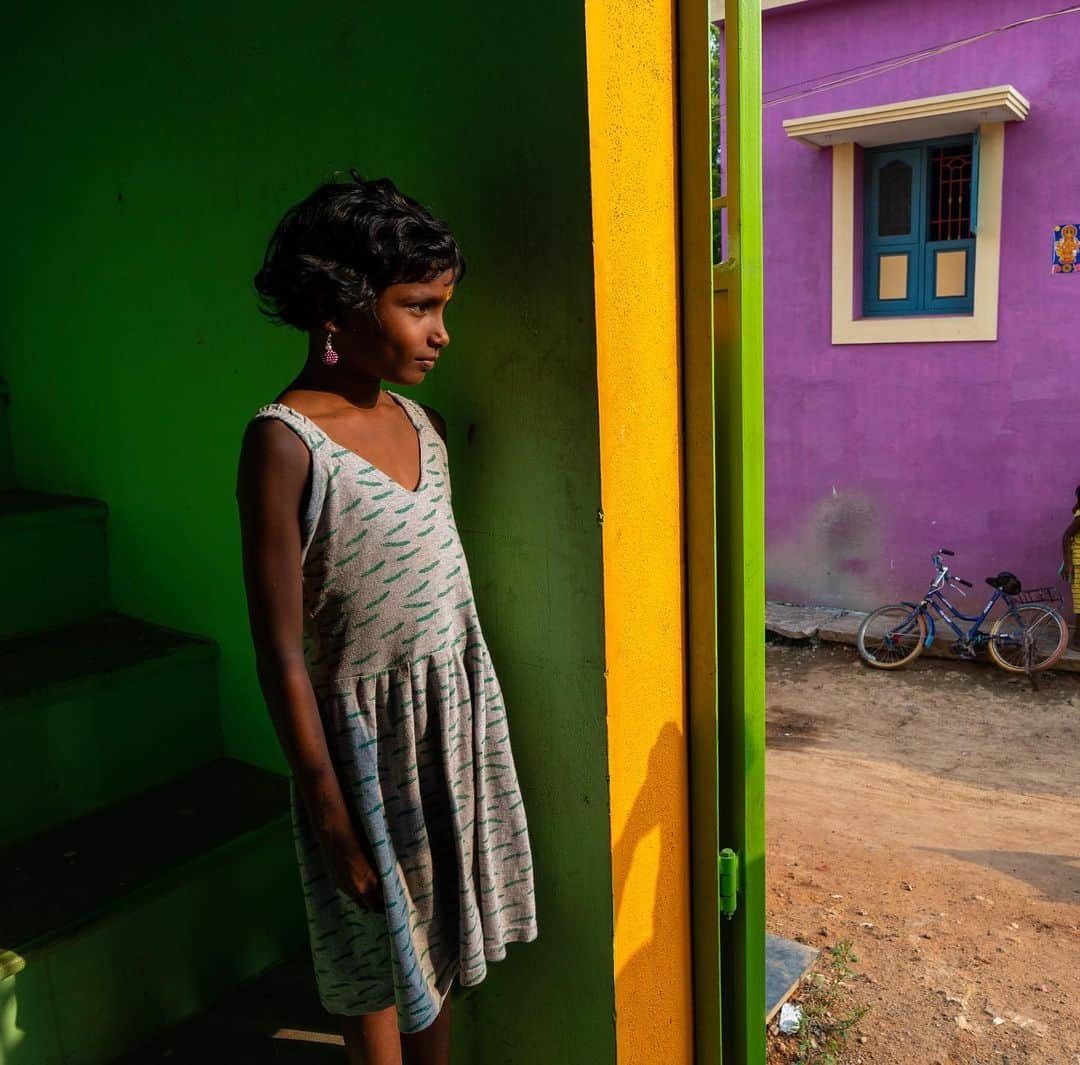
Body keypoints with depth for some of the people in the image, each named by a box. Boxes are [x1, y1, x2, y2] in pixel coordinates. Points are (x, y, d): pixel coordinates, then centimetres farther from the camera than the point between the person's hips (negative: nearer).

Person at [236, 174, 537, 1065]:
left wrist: (474, 720, 12)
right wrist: (331, 814, -14)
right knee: (380, 961, 15)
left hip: (460, 707, 6)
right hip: (370, 728, -6)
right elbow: (282, 653, -17)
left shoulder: (420, 422, 3)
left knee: (440, 934, 23)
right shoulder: (285, 442, -18)